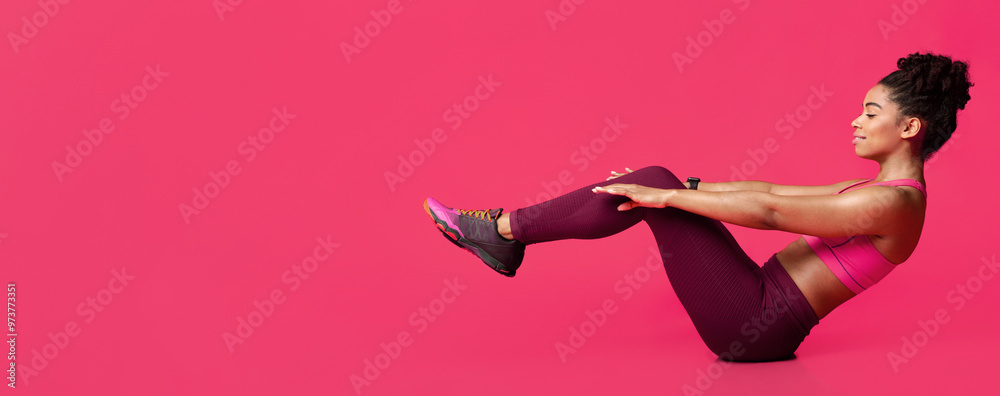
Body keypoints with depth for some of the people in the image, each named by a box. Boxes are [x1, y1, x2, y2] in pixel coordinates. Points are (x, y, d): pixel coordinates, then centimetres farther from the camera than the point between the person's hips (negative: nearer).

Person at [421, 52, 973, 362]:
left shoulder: (893, 203, -14)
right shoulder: (875, 190, 16)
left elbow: (768, 212, -21)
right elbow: (771, 191, 18)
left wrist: (666, 195, -19)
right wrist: (682, 187, 15)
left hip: (755, 327, -9)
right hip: (759, 316, 9)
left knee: (655, 184, -14)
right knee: (657, 181, 3)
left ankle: (502, 229, -5)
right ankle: (506, 239, 5)